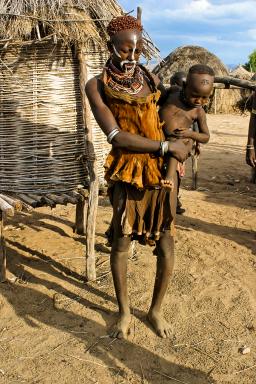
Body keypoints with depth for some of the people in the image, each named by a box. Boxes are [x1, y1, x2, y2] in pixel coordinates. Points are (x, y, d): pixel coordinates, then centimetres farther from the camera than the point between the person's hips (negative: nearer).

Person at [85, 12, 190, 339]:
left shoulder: (150, 78, 7)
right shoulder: (97, 86, -4)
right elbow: (116, 136, -15)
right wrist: (167, 146, -15)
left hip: (161, 170, 3)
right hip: (127, 173, -3)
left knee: (166, 246, 3)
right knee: (121, 243, 5)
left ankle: (156, 310, 26)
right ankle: (124, 311, 28)